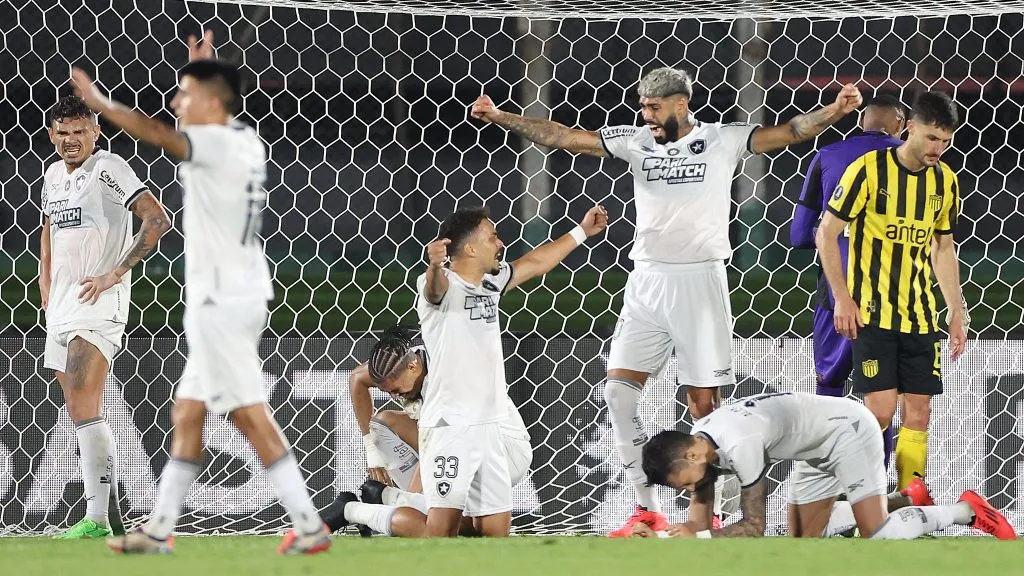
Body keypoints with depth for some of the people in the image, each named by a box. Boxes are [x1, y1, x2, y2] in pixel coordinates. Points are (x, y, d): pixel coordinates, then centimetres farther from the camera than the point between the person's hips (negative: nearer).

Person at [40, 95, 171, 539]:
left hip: (98, 304, -9)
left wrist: (114, 274, -18)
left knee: (83, 409, -19)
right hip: (61, 310, 9)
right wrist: (46, 285, 23)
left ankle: (96, 520, -23)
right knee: (83, 415, 10)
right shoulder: (53, 176, 16)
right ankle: (111, 513, 16)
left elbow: (158, 220, -17)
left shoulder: (108, 168, -9)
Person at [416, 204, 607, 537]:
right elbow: (436, 285, -35)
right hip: (448, 424, -8)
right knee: (445, 517, -17)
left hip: (488, 427, 8)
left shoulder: (491, 283, 16)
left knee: (497, 522, 8)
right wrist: (435, 266, -59)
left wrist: (581, 232, 41)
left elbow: (534, 263, 32)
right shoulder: (443, 285, -10)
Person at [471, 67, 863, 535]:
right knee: (618, 389, -6)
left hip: (700, 282, -4)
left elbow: (788, 133, -10)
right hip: (647, 282, 4)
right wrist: (499, 118, 1)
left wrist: (835, 111, -26)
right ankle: (647, 510, 0)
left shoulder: (723, 140, -1)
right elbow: (563, 137, 6)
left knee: (704, 401, -2)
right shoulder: (636, 142, 7)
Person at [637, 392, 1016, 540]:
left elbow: (753, 528, -29)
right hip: (818, 450, 9)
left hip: (848, 429, -9)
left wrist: (696, 537, -31)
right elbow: (699, 524, -3)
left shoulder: (739, 445, -35)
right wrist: (659, 537, -20)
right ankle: (902, 500, 20)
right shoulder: (698, 444, -8)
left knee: (875, 533, -19)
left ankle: (968, 512, 1)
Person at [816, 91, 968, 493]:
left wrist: (956, 313, 14)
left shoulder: (945, 180, 7)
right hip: (871, 313, -5)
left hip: (920, 316, 5)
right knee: (880, 410, -12)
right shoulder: (869, 169, -10)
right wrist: (842, 298, -12)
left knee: (918, 414, 2)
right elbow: (827, 234, -6)